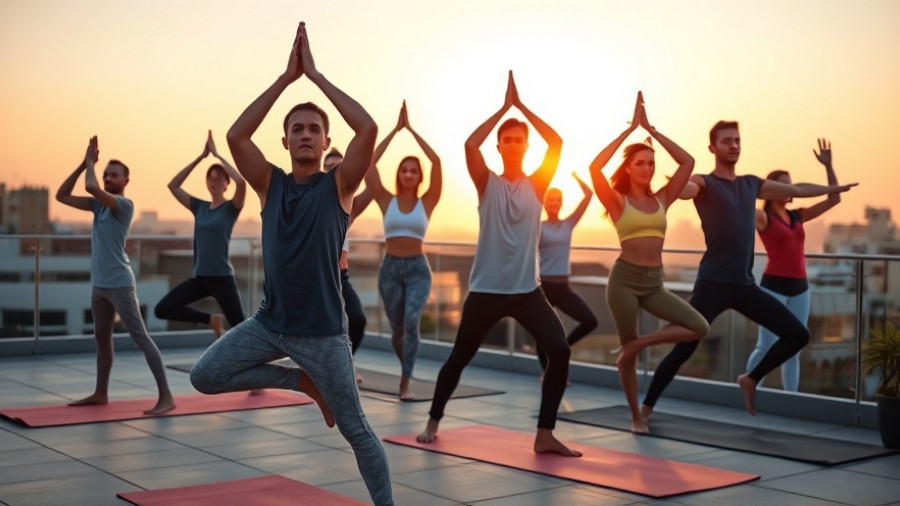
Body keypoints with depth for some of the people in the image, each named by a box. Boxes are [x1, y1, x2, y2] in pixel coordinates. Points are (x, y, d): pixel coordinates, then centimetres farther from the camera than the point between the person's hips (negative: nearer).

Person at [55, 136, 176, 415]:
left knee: (141, 337, -11)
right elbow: (62, 195, 13)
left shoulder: (124, 204, -12)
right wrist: (84, 163, 6)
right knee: (102, 338, 18)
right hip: (99, 284, 9)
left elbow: (91, 186, -26)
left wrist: (91, 161, -7)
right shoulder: (99, 204, 11)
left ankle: (166, 396, -12)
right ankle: (100, 393, 31)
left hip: (120, 284, -9)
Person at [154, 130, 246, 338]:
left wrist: (217, 155, -15)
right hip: (199, 277, 5)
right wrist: (201, 157, 0)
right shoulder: (200, 207, 10)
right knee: (162, 309, -5)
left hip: (222, 278, -5)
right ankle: (211, 320, 12)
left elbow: (241, 182, -24)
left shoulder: (231, 208, -5)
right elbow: (173, 185, 6)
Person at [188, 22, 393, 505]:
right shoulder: (270, 184, 4)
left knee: (356, 429, 1)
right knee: (204, 376, -5)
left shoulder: (338, 185, -5)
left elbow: (368, 129, -20)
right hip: (268, 322, 4)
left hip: (323, 332, -4)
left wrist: (316, 75, -14)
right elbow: (236, 135, -10)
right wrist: (287, 76, -11)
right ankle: (303, 383, 11)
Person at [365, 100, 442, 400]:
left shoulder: (427, 203, 0)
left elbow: (436, 161, -10)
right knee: (397, 328, 11)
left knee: (412, 322, -24)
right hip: (390, 268, 2)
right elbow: (370, 162, -5)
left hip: (418, 269, -2)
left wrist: (411, 129, -6)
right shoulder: (387, 201, 3)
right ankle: (407, 372, 40)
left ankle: (405, 383, -16)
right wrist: (396, 129, -4)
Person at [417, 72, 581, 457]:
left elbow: (556, 142, -8)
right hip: (486, 289, -1)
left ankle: (545, 435, -6)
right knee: (460, 356, 9)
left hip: (527, 290, 1)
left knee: (559, 350, -16)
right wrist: (503, 107, -9)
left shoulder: (536, 185, 4)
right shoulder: (487, 184, 1)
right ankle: (433, 421, 30)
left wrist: (522, 105, -5)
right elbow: (470, 144, -15)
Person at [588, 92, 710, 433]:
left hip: (654, 282, 4)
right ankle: (636, 417, 21)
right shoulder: (618, 201, -2)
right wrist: (630, 129, -14)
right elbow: (595, 168, -19)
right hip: (625, 279, -4)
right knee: (628, 351, 3)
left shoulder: (662, 199, 9)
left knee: (699, 328, -10)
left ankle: (638, 343, 3)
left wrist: (650, 129, 0)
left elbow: (687, 162, 2)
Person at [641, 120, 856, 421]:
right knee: (683, 350, -8)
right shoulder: (704, 184, -4)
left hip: (745, 285, 6)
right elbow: (683, 189, -28)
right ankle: (647, 407, 7)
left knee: (798, 335, 4)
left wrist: (836, 188, 40)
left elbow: (797, 190, 30)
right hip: (713, 284, -6)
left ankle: (751, 379, 21)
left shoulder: (752, 184, 16)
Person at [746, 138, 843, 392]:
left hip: (800, 287, 6)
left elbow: (834, 199, 13)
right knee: (766, 347, -9)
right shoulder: (762, 216, -4)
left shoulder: (797, 216, 13)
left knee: (793, 350, 8)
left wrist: (828, 166, 5)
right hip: (774, 286, -6)